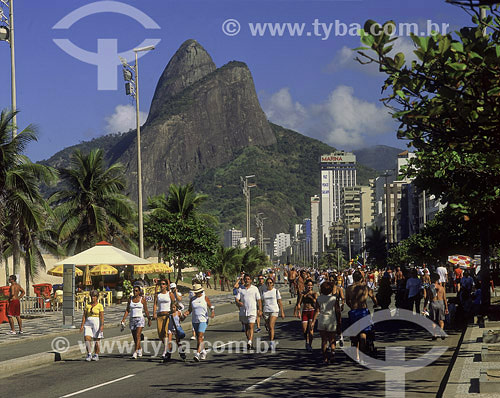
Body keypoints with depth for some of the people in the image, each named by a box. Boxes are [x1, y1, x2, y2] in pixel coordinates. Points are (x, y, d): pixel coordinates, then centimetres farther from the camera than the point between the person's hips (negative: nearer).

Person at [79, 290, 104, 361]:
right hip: (88, 323, 3)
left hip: (97, 323, -3)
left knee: (96, 340, 2)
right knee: (87, 339, -13)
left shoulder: (100, 306, -2)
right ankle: (89, 355, -7)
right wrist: (82, 325, -2)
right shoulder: (87, 305, 9)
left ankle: (96, 355, 14)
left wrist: (102, 326, -19)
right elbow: (84, 316, 6)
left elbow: (102, 317, -8)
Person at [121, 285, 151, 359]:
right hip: (132, 319, 4)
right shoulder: (130, 299, 7)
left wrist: (149, 319, 8)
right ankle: (139, 349, 34)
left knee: (137, 335, -17)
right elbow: (127, 310, 8)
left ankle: (135, 353, -21)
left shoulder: (142, 299, -1)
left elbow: (146, 310, 5)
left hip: (140, 319, -4)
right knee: (134, 337, 10)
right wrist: (123, 320, 0)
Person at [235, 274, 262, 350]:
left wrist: (260, 310, -4)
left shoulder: (255, 289, 4)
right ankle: (250, 343, 22)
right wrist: (238, 302, -22)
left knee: (251, 327, -15)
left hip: (252, 311, -3)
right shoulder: (240, 289, 8)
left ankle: (249, 342, -22)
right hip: (243, 311, 3)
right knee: (246, 328, 10)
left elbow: (259, 300, 4)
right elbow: (236, 299, 1)